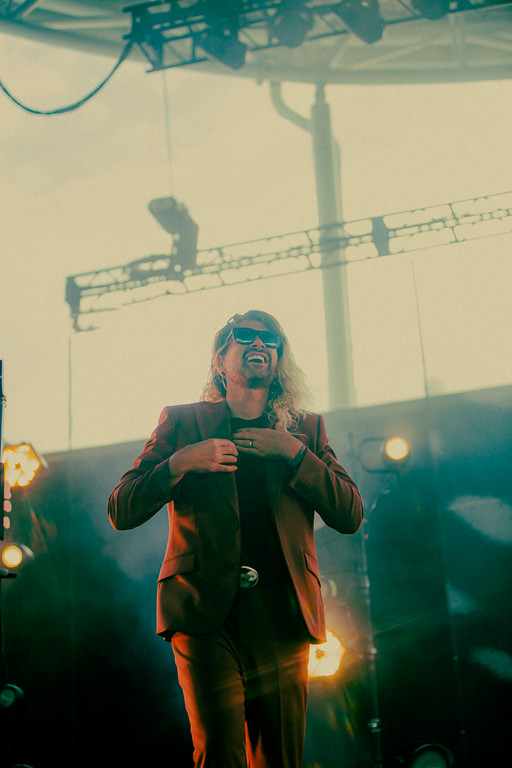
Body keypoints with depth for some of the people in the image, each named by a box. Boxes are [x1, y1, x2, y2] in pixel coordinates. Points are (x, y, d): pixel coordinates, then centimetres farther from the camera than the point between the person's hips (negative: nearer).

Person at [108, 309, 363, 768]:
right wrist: (179, 462, -10)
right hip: (206, 610, -2)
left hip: (281, 614, 2)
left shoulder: (306, 429, 17)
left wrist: (294, 453, -3)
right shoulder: (181, 422, 12)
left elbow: (351, 516, 8)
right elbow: (121, 513, 6)